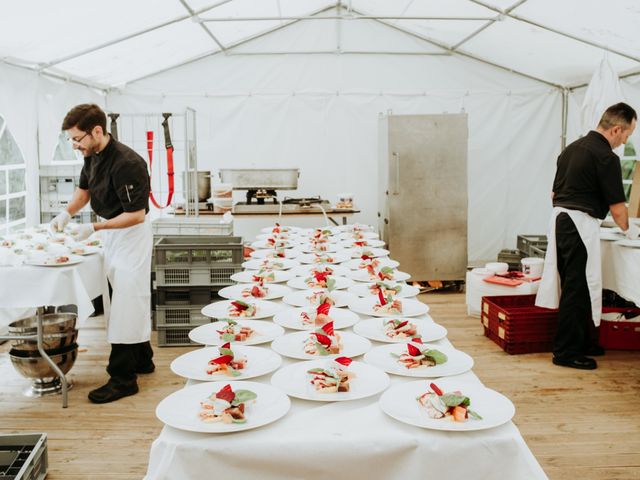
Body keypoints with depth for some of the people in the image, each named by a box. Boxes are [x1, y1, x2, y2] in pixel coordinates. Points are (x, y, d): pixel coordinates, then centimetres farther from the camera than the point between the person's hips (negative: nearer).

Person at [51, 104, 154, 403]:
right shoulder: (93, 156, 2)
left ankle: (123, 378, -1)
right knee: (131, 299, 16)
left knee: (127, 303, -7)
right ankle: (142, 360, 30)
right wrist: (67, 213, 3)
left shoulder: (126, 164, -26)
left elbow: (137, 214, -25)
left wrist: (94, 228, -24)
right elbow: (85, 189, 19)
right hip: (110, 233, 9)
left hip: (131, 234, -9)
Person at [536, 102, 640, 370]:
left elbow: (555, 193, 19)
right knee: (578, 288, -3)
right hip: (581, 224, -9)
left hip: (560, 218, 9)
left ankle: (583, 341, 27)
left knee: (574, 285, 16)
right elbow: (616, 205, -8)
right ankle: (567, 351, 2)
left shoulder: (572, 148, 14)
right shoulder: (606, 157, -12)